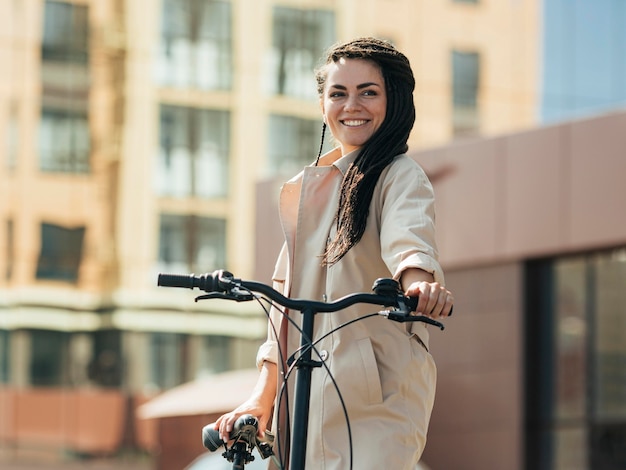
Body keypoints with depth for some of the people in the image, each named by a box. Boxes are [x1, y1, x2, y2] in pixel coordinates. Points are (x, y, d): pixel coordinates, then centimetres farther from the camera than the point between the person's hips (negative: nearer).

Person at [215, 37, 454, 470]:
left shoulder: (400, 175, -1)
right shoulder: (307, 189, 18)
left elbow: (407, 236, -23)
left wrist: (419, 282, -46)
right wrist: (263, 397, 11)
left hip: (376, 396, -6)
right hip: (308, 394, 6)